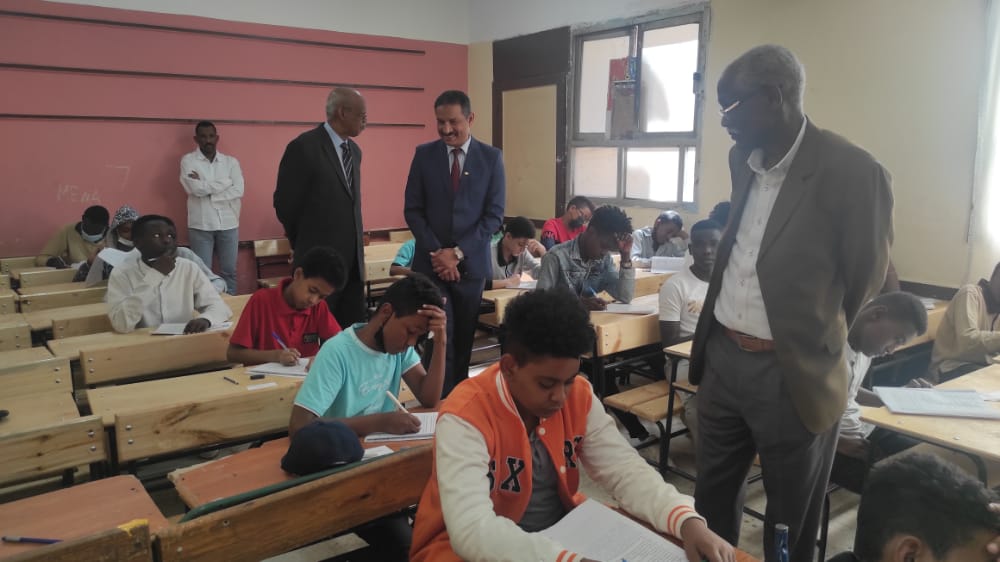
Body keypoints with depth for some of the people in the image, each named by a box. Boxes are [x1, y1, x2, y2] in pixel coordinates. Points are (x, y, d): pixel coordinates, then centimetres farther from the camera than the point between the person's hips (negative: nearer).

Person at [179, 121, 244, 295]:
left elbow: (238, 191, -7)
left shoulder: (231, 161, 7)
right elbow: (194, 188, -15)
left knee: (229, 271, 10)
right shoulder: (188, 160, 1)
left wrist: (205, 186, -11)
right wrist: (226, 182, -9)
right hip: (201, 225, -2)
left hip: (228, 224, 2)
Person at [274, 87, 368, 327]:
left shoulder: (354, 150, 12)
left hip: (353, 259, 7)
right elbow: (284, 203, -8)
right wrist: (305, 246, 3)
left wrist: (355, 246, 16)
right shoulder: (304, 147, -12)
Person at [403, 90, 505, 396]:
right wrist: (436, 252, -10)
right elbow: (412, 210, 1)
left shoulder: (491, 157, 1)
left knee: (463, 341, 10)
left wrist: (458, 252, -11)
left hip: (471, 263, 1)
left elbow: (494, 214, -4)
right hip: (431, 264, 0)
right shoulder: (424, 154, 3)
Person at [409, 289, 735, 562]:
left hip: (561, 534, 5)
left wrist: (687, 522, -27)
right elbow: (471, 529, -36)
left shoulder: (580, 396, -9)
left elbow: (625, 469, -9)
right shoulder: (465, 417, -27)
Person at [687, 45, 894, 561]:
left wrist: (816, 345, 6)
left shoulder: (853, 172, -16)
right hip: (721, 357, 6)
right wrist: (712, 341, 15)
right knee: (711, 500, 21)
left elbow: (866, 280, -7)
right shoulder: (741, 159, 6)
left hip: (791, 372, -6)